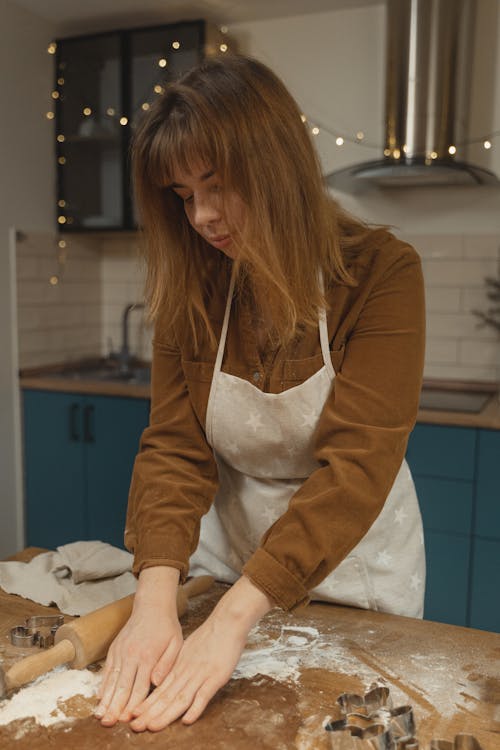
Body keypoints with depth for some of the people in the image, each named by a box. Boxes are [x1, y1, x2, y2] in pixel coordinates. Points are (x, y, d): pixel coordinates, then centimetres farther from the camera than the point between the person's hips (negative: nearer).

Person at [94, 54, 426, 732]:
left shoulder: (382, 272, -21)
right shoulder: (191, 288, -9)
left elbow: (357, 463, -28)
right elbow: (174, 446, -14)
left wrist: (233, 619, -34)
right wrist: (156, 595, -29)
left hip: (354, 568, -2)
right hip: (230, 550, 3)